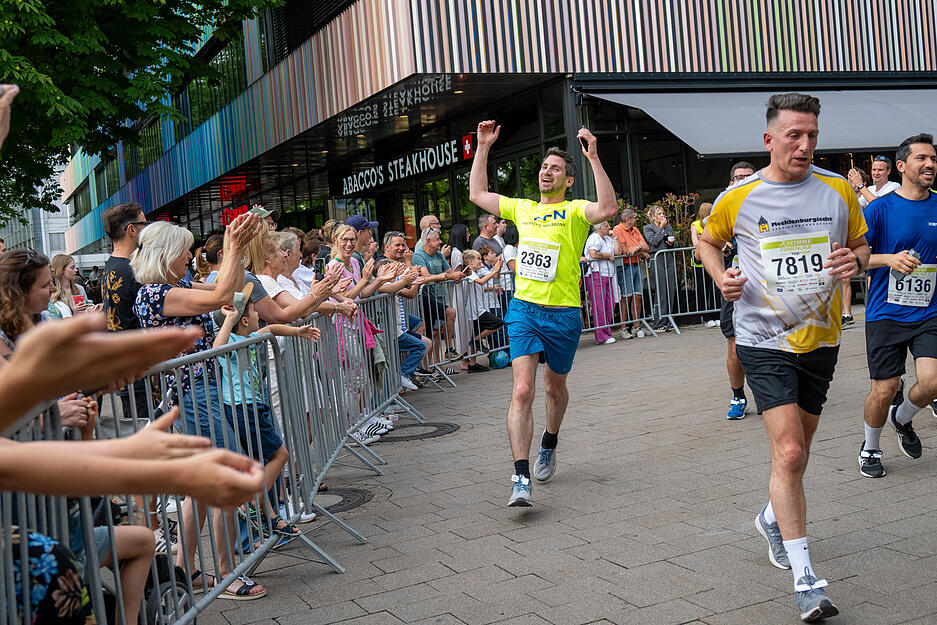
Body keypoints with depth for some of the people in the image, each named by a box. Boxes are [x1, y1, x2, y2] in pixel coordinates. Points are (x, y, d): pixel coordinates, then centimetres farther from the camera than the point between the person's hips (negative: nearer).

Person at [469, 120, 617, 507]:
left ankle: (548, 446, 45)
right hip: (523, 308, 2)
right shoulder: (522, 209, 13)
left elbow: (608, 208, -22)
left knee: (555, 388, 17)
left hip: (563, 314, -2)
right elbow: (477, 194, 22)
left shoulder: (574, 211, 0)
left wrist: (594, 158, -25)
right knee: (522, 391, -12)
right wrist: (483, 147, 17)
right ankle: (521, 479, -16)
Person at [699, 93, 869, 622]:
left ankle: (773, 518, 47)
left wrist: (855, 260, -10)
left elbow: (861, 245, 13)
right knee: (788, 451, -14)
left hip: (822, 339, 4)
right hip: (765, 340, -4)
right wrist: (721, 276, -7)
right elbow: (709, 241, 13)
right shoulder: (737, 198, -5)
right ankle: (806, 580, -9)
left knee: (799, 446, 18)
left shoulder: (838, 190, 0)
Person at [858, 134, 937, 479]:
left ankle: (902, 418, 20)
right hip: (886, 314, -2)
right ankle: (870, 448, 27)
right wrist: (890, 259, -21)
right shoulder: (881, 208, -5)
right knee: (885, 389, 0)